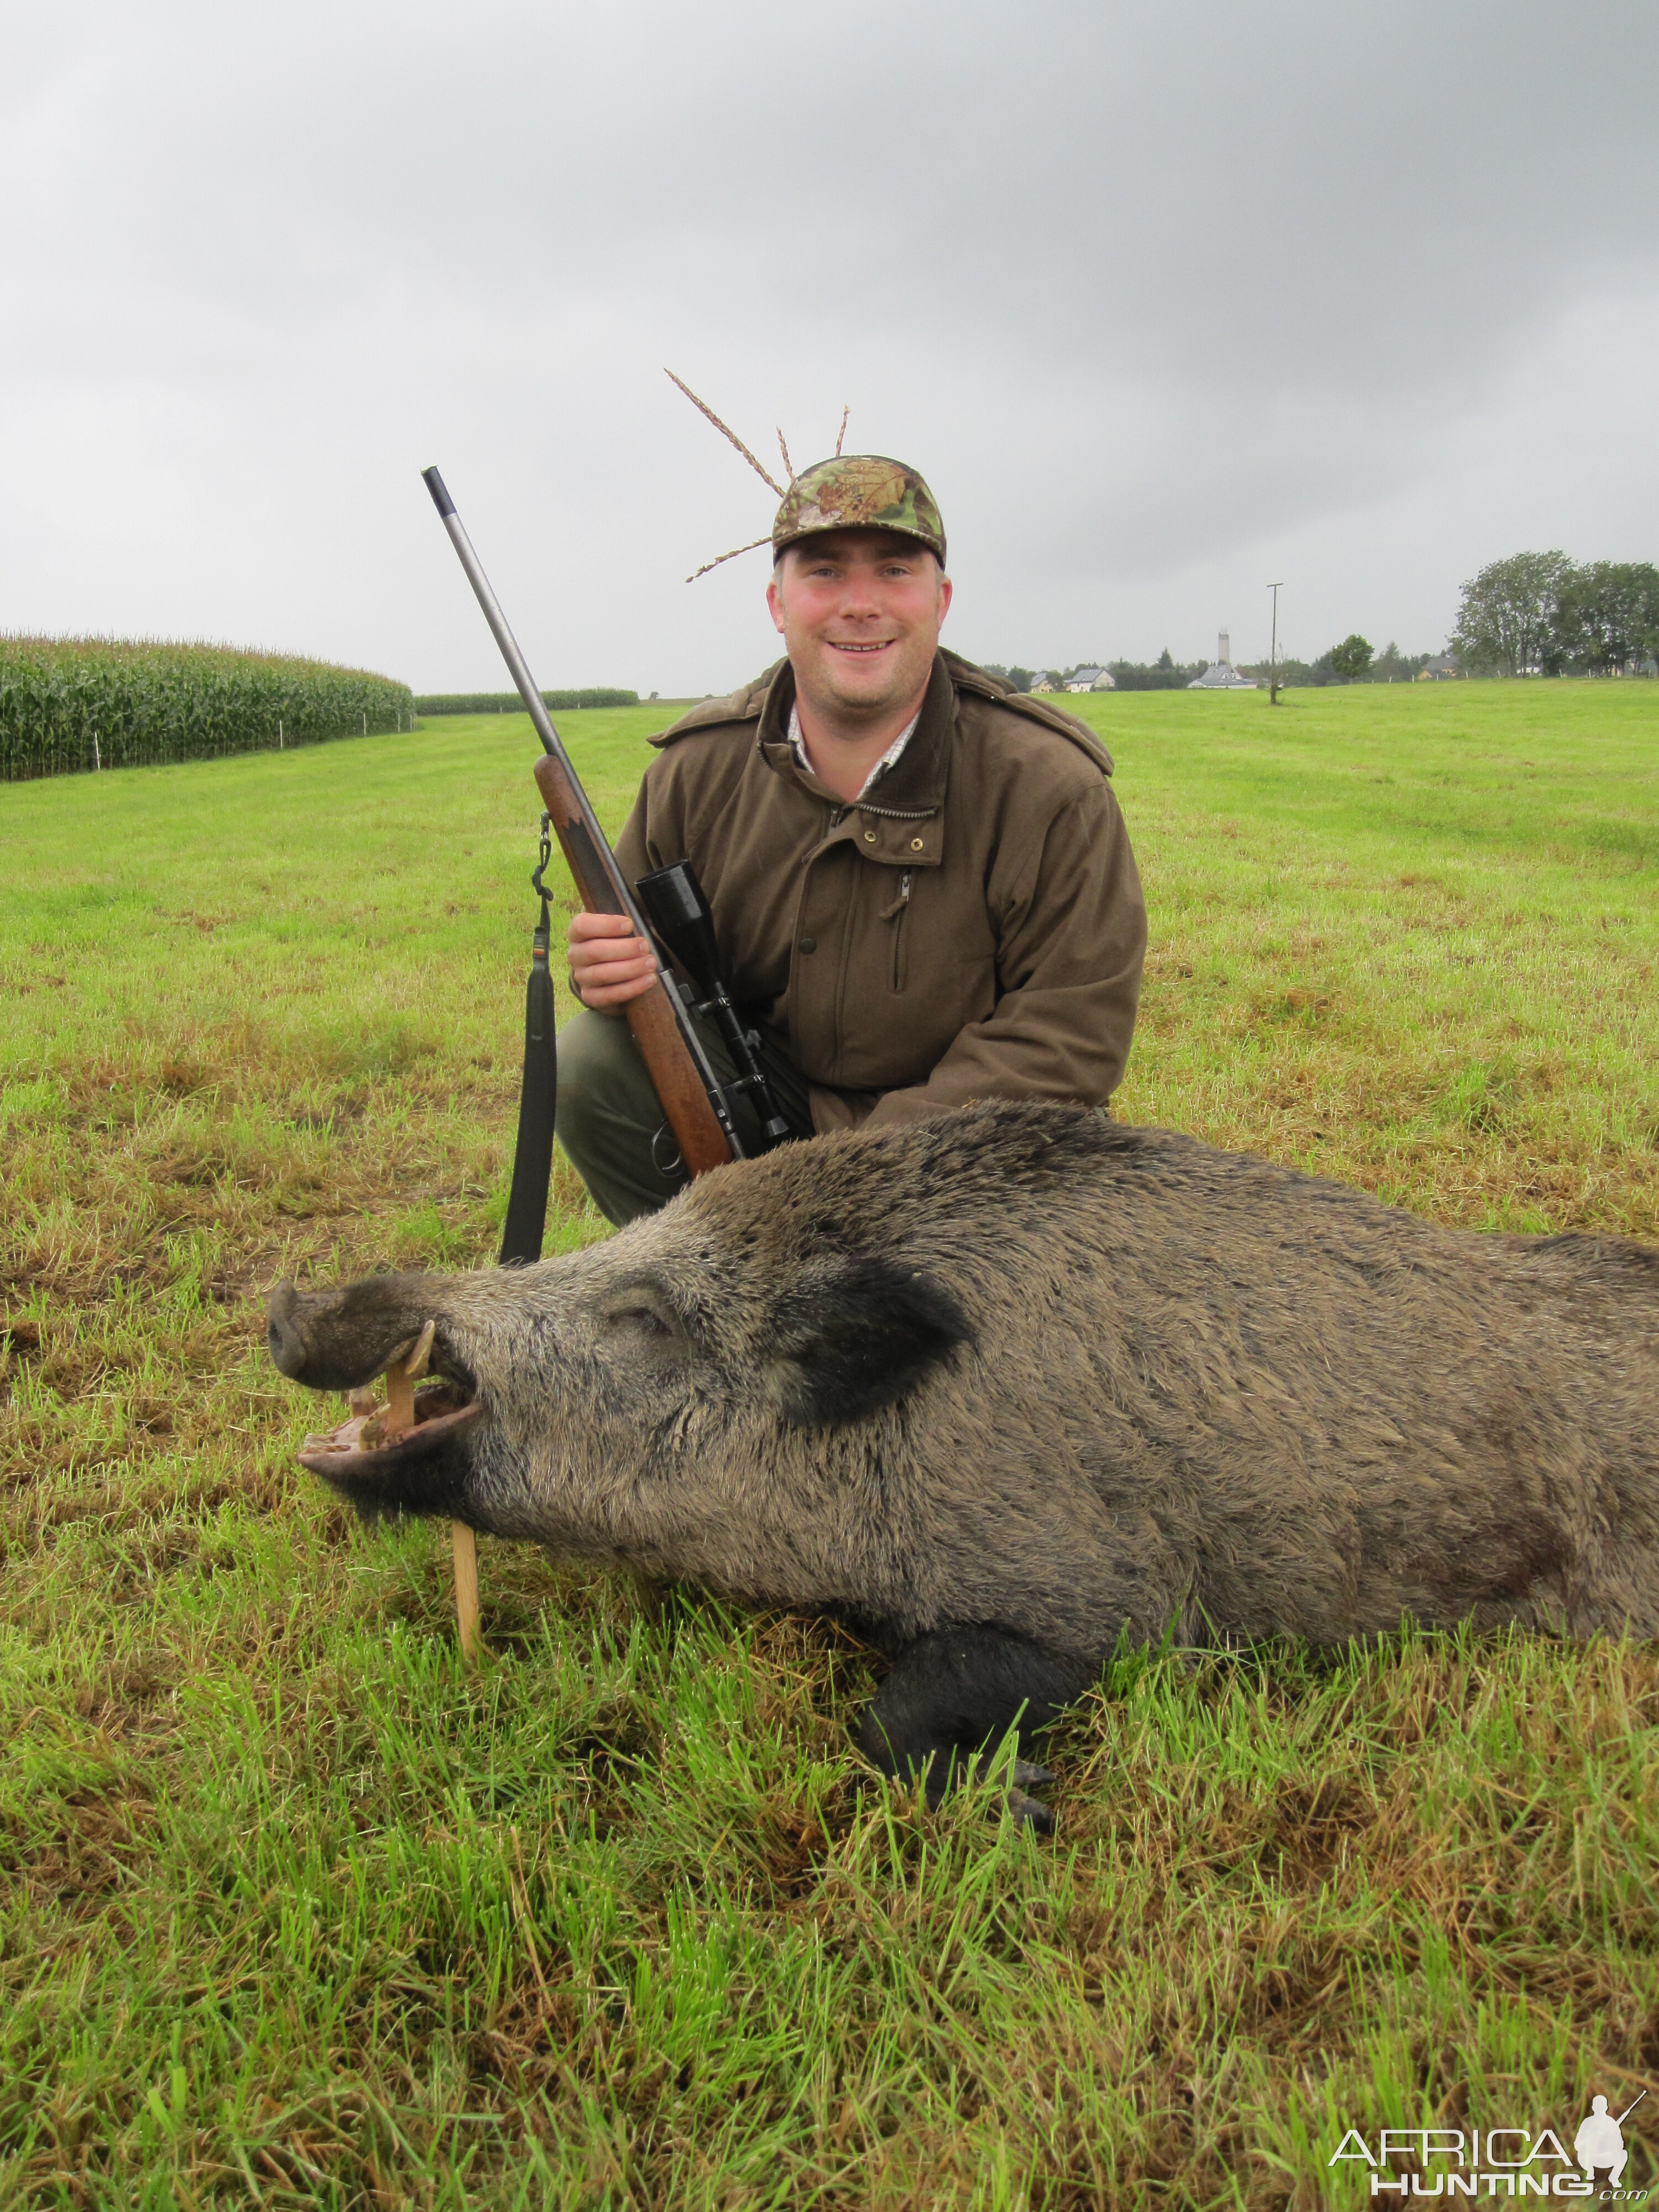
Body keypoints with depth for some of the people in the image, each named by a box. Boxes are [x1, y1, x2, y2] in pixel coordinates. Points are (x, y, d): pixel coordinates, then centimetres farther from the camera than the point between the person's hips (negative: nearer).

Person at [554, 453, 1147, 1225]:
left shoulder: (1049, 784, -17)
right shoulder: (699, 766, -6)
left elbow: (1072, 1035, -18)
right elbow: (648, 943, 9)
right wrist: (612, 970, -19)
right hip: (765, 1102, 4)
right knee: (591, 1060, -19)